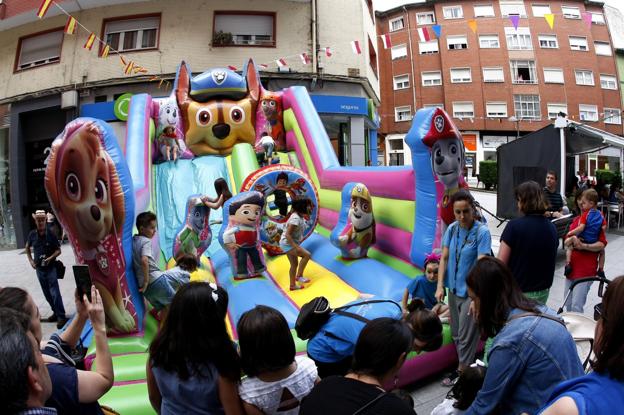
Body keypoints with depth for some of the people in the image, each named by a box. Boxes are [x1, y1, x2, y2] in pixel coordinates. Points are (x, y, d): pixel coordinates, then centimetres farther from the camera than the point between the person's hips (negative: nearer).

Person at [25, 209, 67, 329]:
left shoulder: (51, 235, -9)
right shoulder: (32, 234, 0)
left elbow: (58, 250, -3)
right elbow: (27, 248, 17)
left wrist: (50, 258, -20)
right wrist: (31, 260, 6)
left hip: (51, 268, -5)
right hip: (39, 269, 5)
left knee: (55, 293, -10)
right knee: (47, 294, 14)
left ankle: (61, 316, -7)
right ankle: (56, 312, 27)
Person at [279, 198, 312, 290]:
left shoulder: (300, 217, 4)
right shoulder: (296, 219, -25)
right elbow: (287, 234, -28)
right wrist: (296, 247, -30)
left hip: (291, 243, 10)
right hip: (287, 243, -10)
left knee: (294, 264, 15)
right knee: (307, 255, -18)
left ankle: (293, 285, 26)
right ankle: (299, 276, -7)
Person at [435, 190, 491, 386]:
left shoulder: (482, 232, -17)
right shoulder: (452, 229, -2)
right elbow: (444, 258, 2)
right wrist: (440, 286, -4)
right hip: (454, 289, 6)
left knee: (466, 334, 5)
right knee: (456, 333, 19)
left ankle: (462, 370, 23)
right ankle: (468, 363, 39)